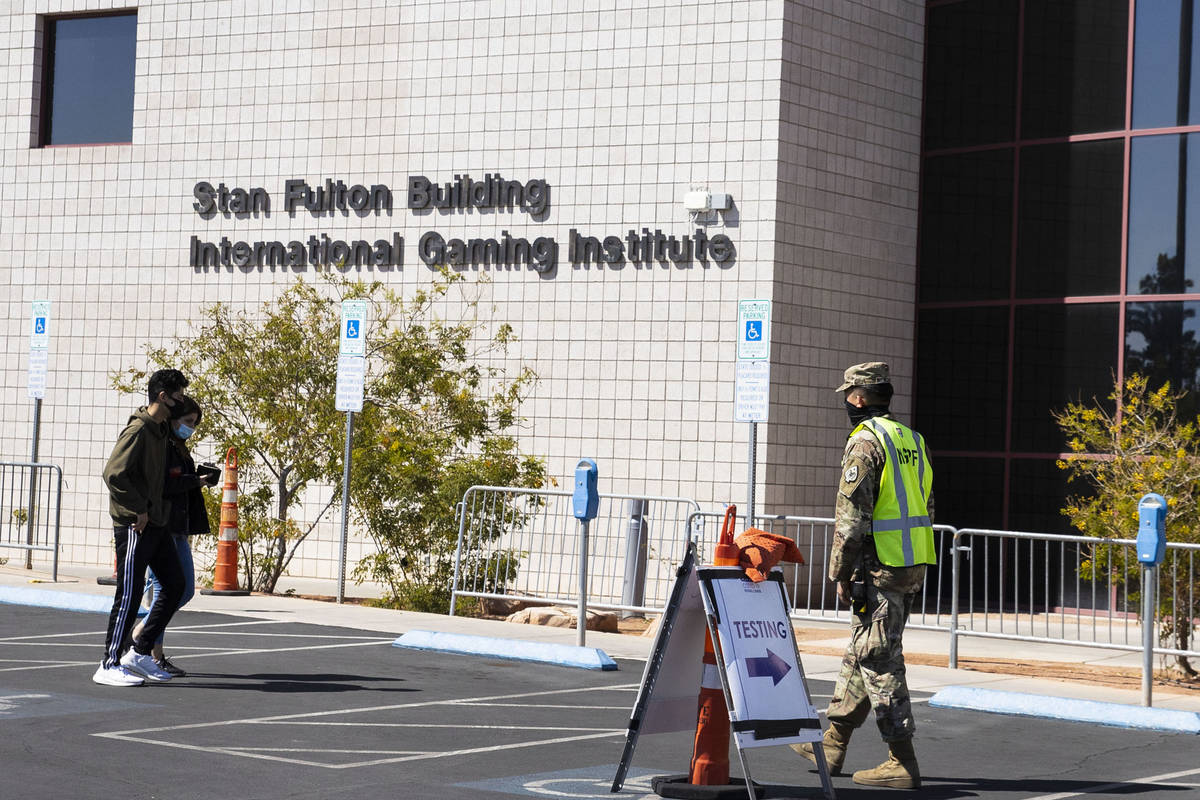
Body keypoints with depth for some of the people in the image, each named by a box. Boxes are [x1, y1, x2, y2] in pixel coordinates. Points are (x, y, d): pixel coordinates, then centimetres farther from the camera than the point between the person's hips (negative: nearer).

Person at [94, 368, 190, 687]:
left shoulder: (161, 430, 14)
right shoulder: (138, 430, -14)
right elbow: (114, 473, -23)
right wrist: (139, 510, -19)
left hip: (156, 524, 9)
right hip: (134, 526, -9)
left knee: (175, 585, 10)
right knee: (130, 594, -5)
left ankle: (140, 653, 17)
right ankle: (109, 666, 2)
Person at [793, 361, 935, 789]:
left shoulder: (865, 442, -13)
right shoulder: (912, 441, 14)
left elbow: (851, 516, -17)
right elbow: (925, 509, 18)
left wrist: (841, 573, -11)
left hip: (879, 566, -9)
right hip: (912, 567, 9)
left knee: (879, 661, -5)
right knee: (860, 654, 17)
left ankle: (902, 762, -5)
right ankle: (833, 745, 26)